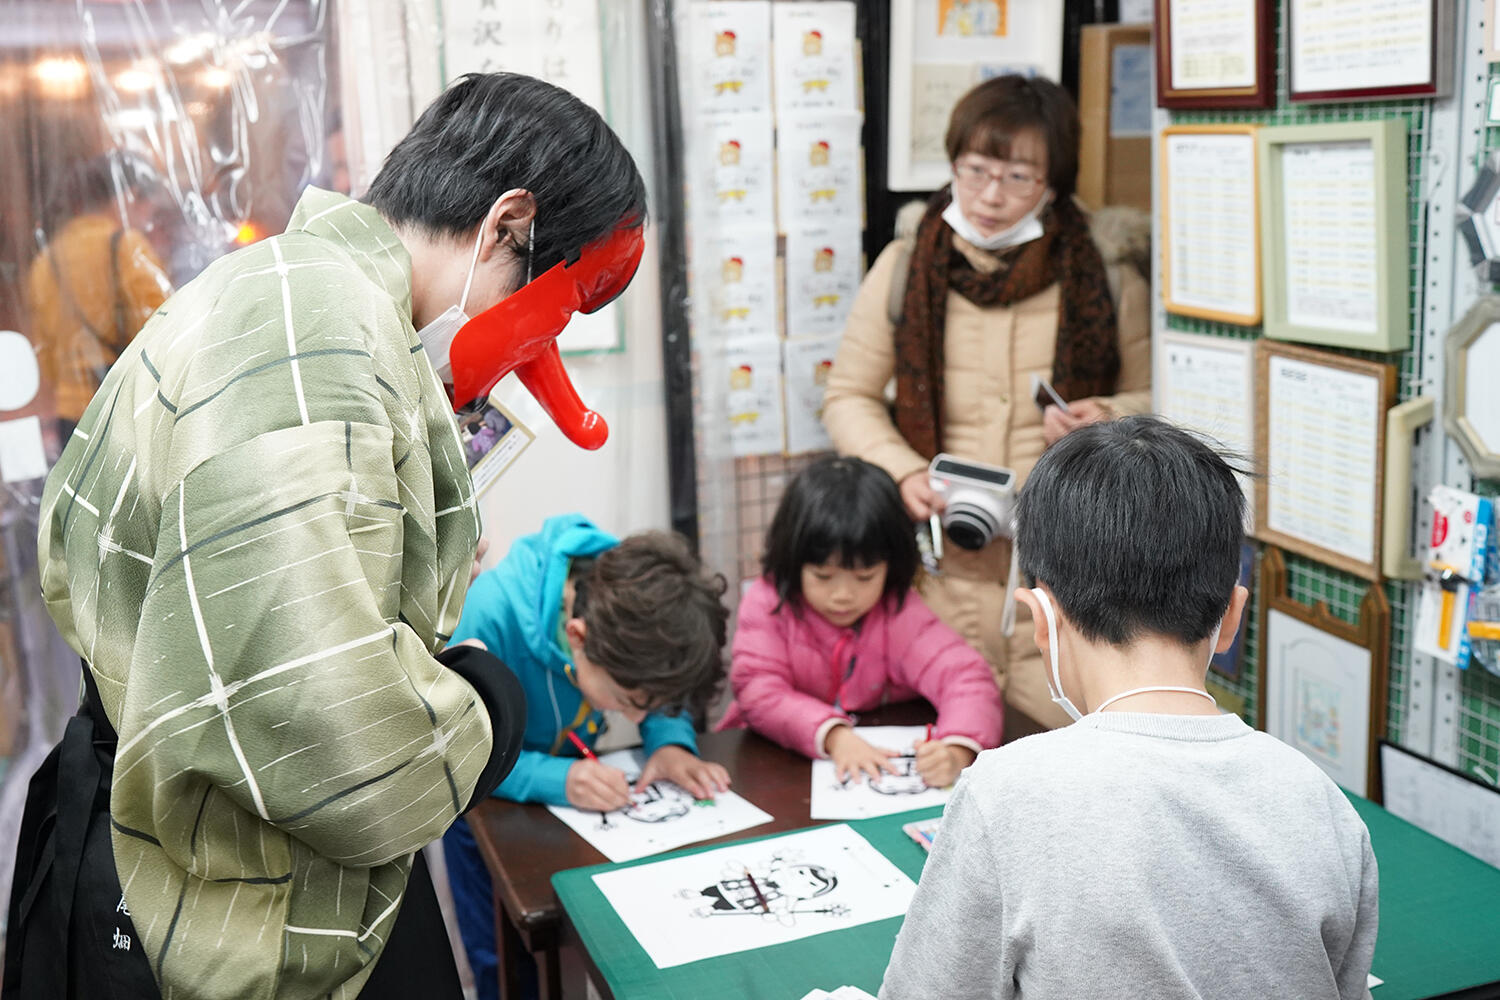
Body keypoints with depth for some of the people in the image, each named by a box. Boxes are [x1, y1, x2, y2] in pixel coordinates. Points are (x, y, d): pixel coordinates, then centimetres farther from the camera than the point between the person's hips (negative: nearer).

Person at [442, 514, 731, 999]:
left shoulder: (636, 593, -27)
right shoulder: (490, 615, -40)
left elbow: (669, 699, -8)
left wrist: (670, 741, -30)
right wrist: (556, 779, -46)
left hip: (573, 766, 3)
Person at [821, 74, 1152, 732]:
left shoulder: (1107, 283, 1)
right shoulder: (904, 272, 3)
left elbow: (1157, 399, 12)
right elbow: (849, 396, 9)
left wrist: (1109, 417, -10)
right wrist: (903, 472, -8)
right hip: (944, 561, 1)